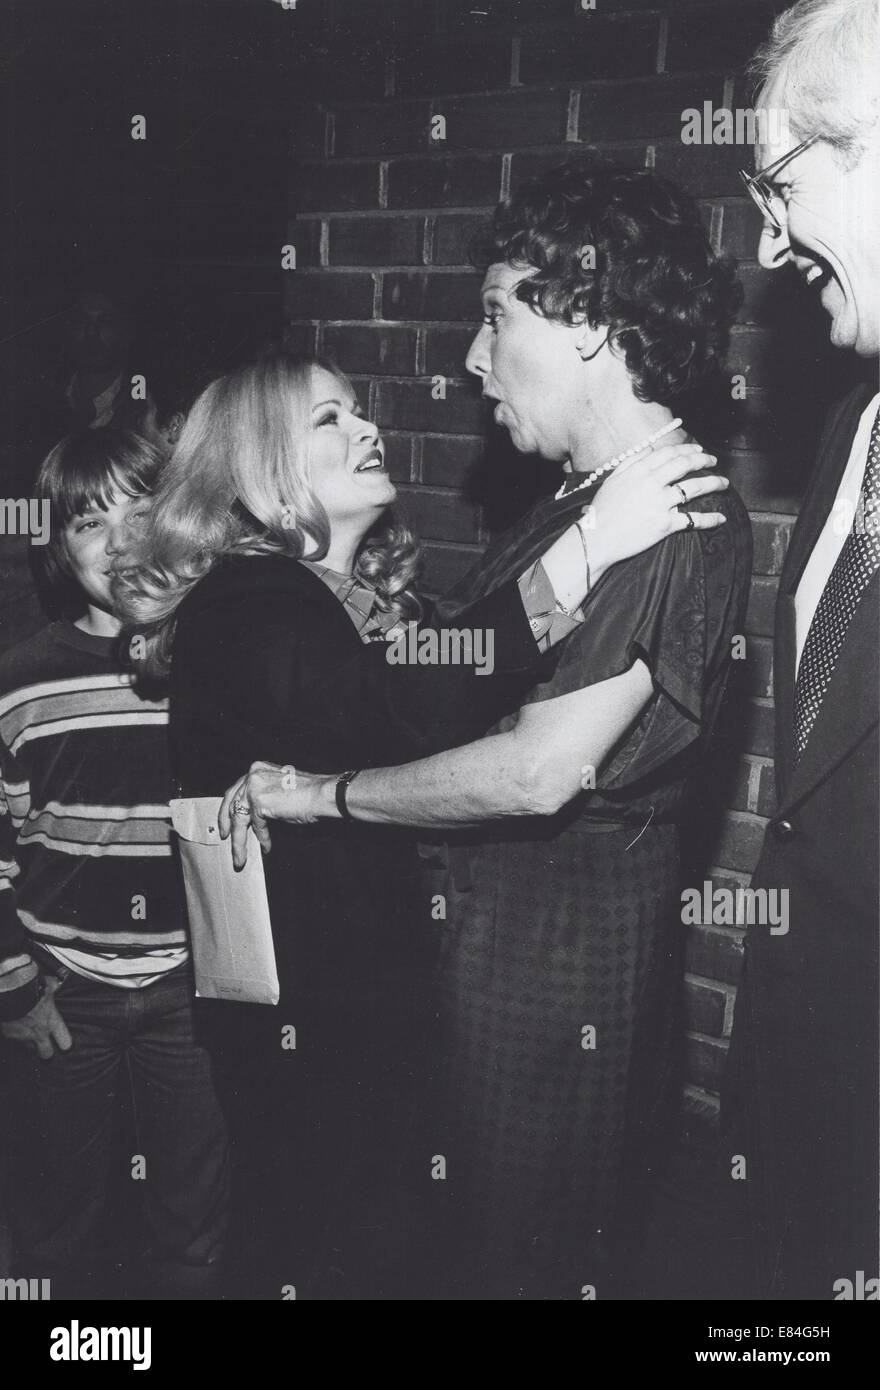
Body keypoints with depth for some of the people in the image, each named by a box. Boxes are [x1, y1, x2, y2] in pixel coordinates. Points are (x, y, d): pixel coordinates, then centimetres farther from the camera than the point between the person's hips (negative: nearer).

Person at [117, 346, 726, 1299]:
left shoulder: (381, 592, 11)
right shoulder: (239, 610, -18)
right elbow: (398, 717, -36)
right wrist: (580, 552, -39)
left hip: (383, 970, 8)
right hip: (297, 1003, -8)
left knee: (389, 1232, 17)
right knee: (326, 1251, 5)